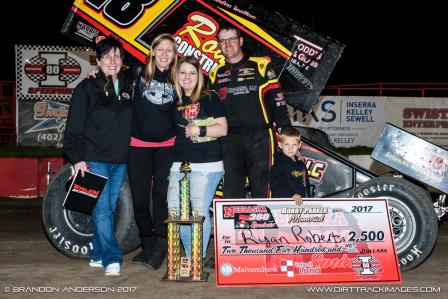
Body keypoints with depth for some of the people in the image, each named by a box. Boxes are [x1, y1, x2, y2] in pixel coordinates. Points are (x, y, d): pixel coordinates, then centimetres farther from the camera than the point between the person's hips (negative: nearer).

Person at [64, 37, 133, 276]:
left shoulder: (127, 87, 12)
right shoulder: (87, 88, -3)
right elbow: (73, 127, -5)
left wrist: (129, 153, 10)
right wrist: (77, 158, -12)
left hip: (119, 162, 5)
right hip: (94, 160, -5)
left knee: (109, 209, 10)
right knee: (101, 210, -9)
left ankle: (98, 255, 20)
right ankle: (112, 259, -6)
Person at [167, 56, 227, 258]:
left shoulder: (209, 98, 1)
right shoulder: (176, 101, 15)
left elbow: (222, 128, -5)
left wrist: (200, 130, -16)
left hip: (206, 165, -5)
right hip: (180, 163, 5)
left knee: (200, 211, -9)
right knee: (175, 209, 1)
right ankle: (189, 256, 15)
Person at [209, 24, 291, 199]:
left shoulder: (261, 65, 4)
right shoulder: (216, 74, 16)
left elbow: (277, 100, 0)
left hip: (260, 137, -3)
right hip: (229, 141, 3)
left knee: (261, 190, -1)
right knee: (231, 193, 5)